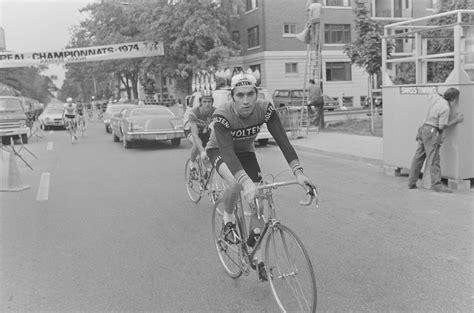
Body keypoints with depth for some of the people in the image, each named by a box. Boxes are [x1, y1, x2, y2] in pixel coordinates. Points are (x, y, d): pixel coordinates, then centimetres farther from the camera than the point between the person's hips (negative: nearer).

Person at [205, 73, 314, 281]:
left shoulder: (265, 109, -27)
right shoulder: (222, 115, -35)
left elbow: (282, 140, -30)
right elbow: (227, 151, -45)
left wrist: (298, 172, -43)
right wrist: (246, 182, -59)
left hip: (245, 152, 3)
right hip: (219, 151, -3)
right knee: (235, 182, -37)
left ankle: (256, 258, 9)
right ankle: (228, 219, -6)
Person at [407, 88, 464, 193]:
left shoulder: (435, 97, 4)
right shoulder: (446, 108, -17)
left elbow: (429, 97, 30)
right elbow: (442, 126, -15)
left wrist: (443, 96, 29)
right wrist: (455, 120, -5)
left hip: (424, 128, 8)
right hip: (432, 133, -8)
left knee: (418, 158, 10)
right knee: (433, 160, -7)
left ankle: (411, 183, 14)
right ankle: (437, 185, -7)